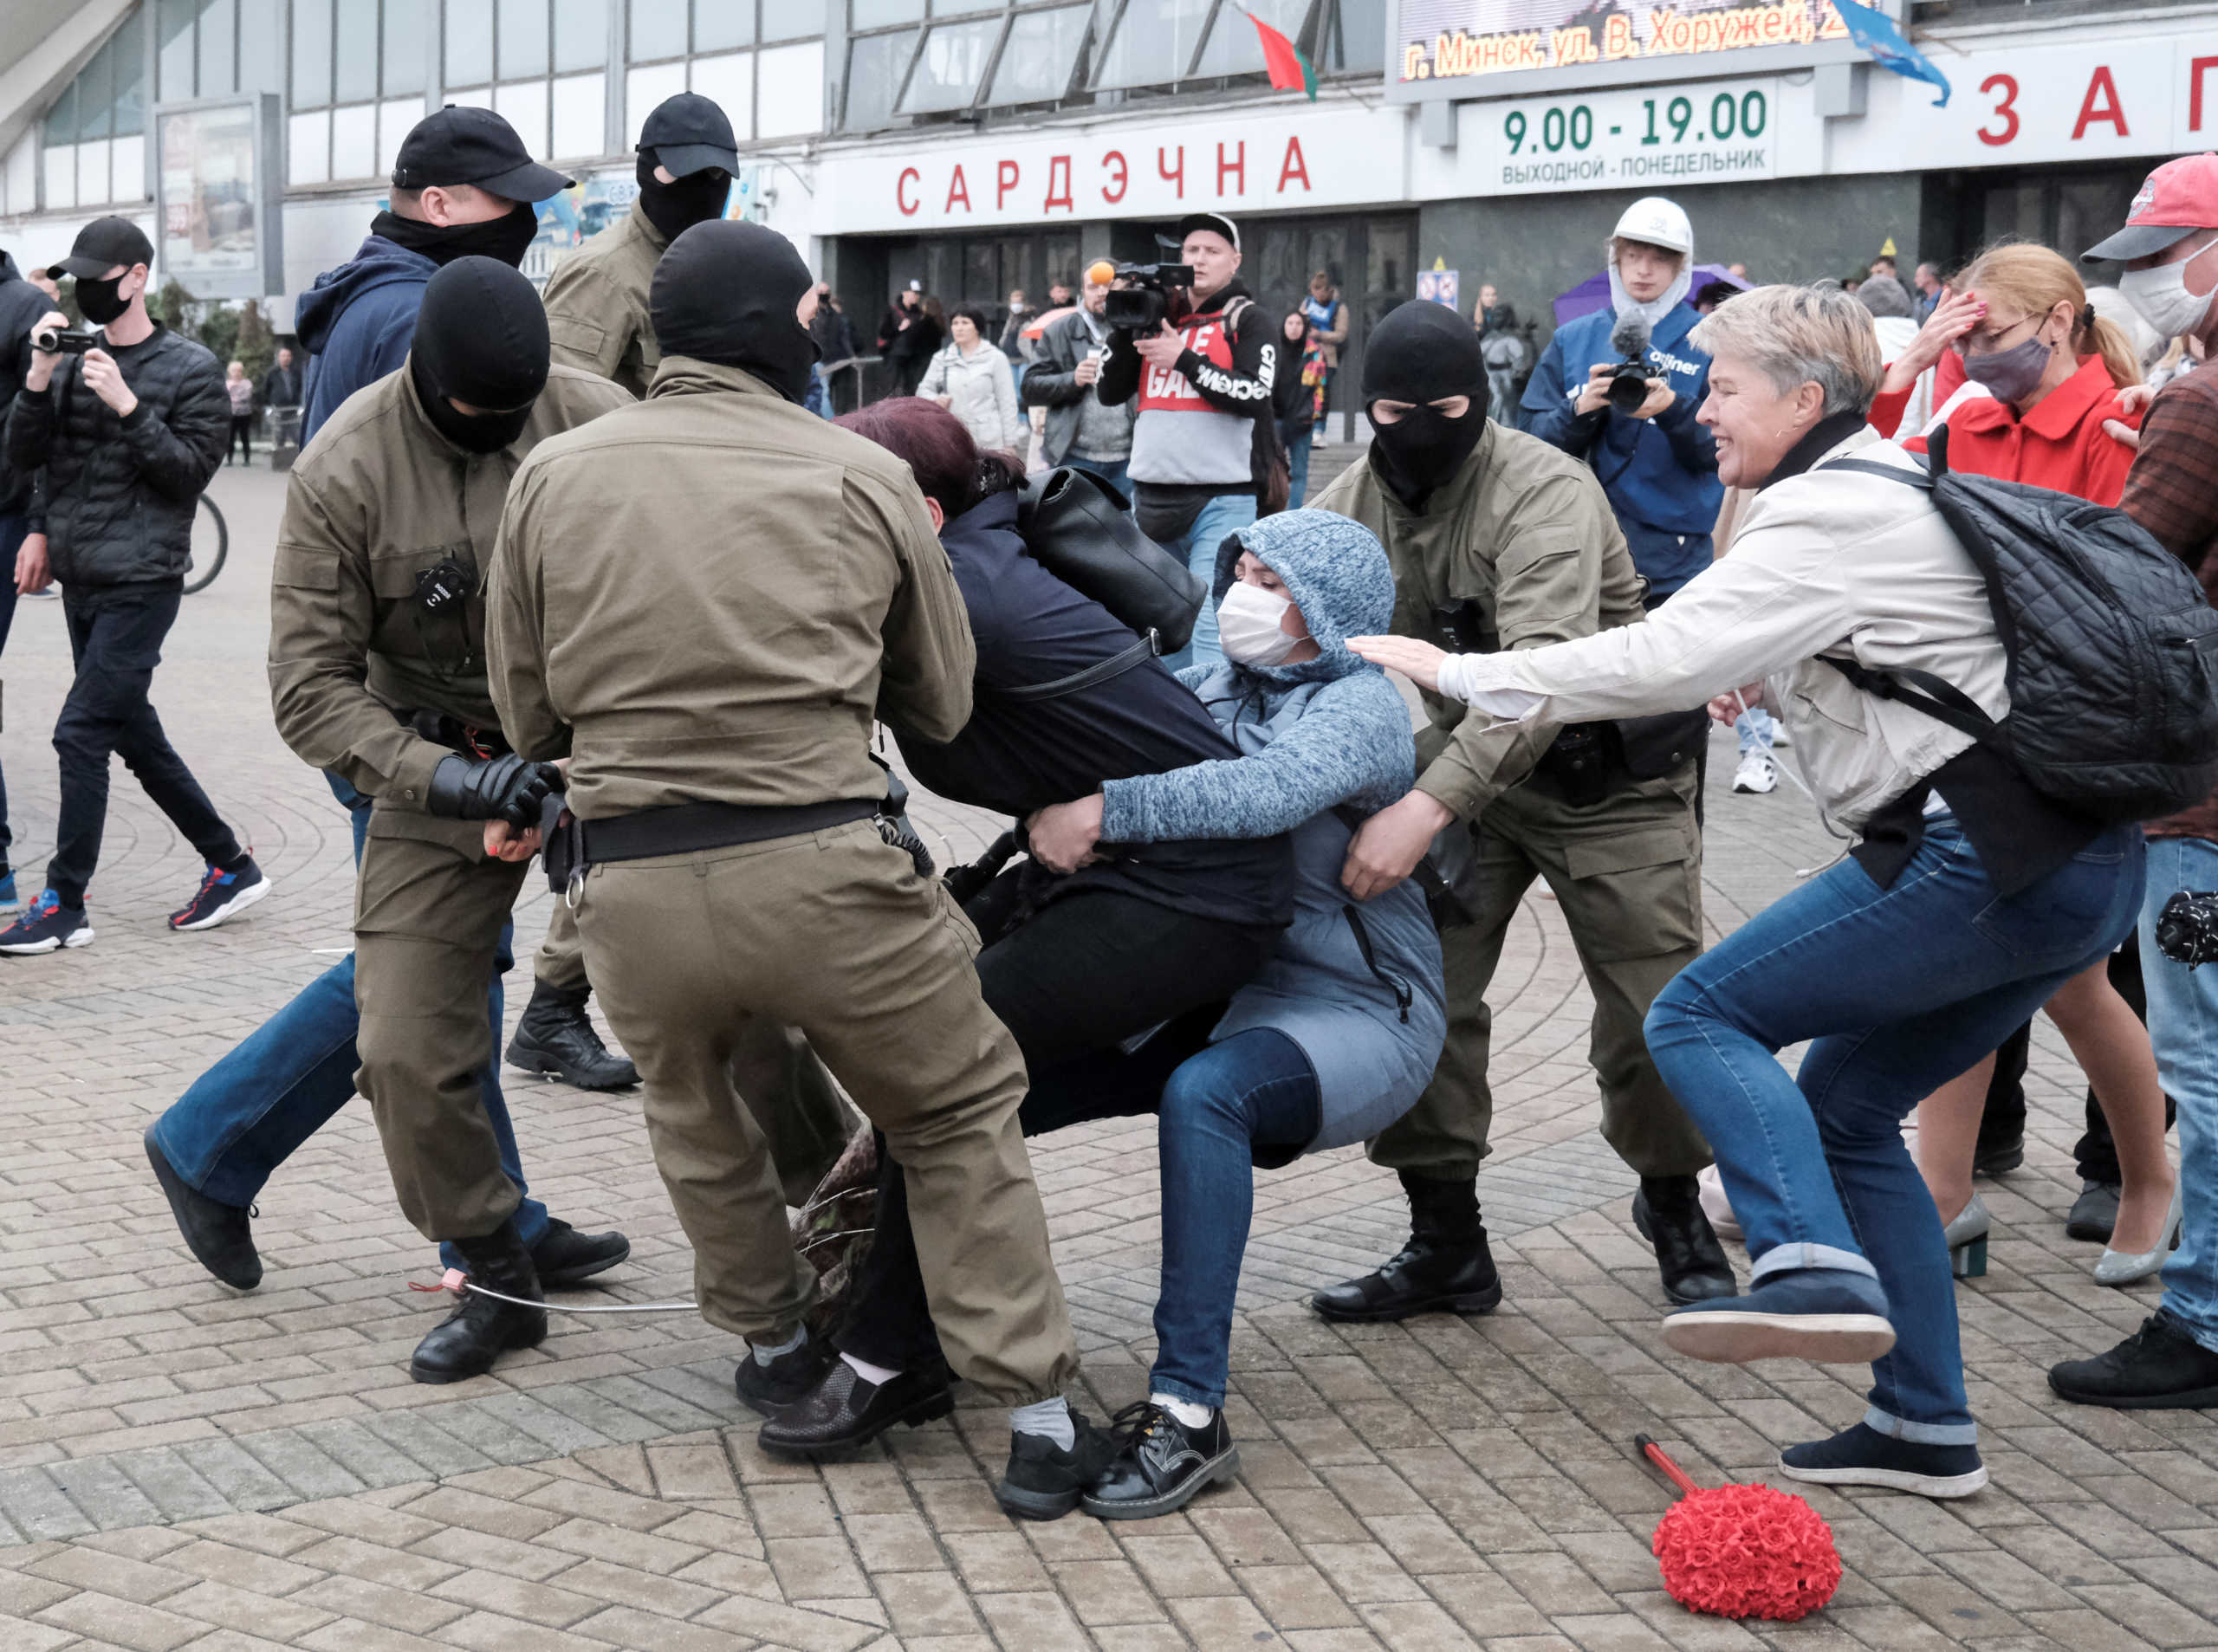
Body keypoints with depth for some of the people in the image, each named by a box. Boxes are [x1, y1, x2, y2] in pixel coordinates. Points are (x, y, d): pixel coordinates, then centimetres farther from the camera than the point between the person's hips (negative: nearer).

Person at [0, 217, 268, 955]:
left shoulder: (189, 369, -5)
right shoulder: (72, 362, 10)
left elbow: (192, 470, -11)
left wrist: (128, 407, -19)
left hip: (141, 582, -7)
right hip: (80, 580, 7)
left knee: (81, 733, -10)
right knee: (133, 734, 13)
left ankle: (64, 904, -2)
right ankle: (230, 865, 25)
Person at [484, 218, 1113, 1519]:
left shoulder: (552, 477, 8)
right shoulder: (865, 477, 4)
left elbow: (527, 713, 14)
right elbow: (944, 706, 12)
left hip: (629, 881, 2)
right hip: (821, 864, -2)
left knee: (692, 1111, 31)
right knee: (960, 1117, 16)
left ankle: (775, 1338, 44)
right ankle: (1040, 1419, 15)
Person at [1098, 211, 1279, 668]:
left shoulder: (1249, 322, 3)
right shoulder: (1156, 317, 15)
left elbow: (1253, 395, -12)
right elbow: (1109, 393, 11)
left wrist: (1183, 359, -13)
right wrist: (1125, 326, 0)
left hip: (1221, 501, -5)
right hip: (1152, 497, 5)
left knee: (1210, 630, -14)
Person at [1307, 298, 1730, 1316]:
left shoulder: (1544, 493, -28)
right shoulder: (1345, 510, -8)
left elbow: (1543, 670, -41)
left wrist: (1428, 807, -52)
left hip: (1608, 774, -4)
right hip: (1459, 767, 5)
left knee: (1654, 1014, -2)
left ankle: (1674, 1212, 26)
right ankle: (1446, 1244, 10)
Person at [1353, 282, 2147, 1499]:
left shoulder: (1828, 514, -11)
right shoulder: (1885, 487, 20)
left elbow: (1660, 661, -19)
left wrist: (1451, 669, -12)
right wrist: (1758, 675, 27)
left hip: (1986, 865, -10)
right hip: (2080, 869, 10)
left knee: (1701, 1015, -8)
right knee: (1846, 1107, 15)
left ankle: (1817, 1268, -26)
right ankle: (1925, 1427, 15)